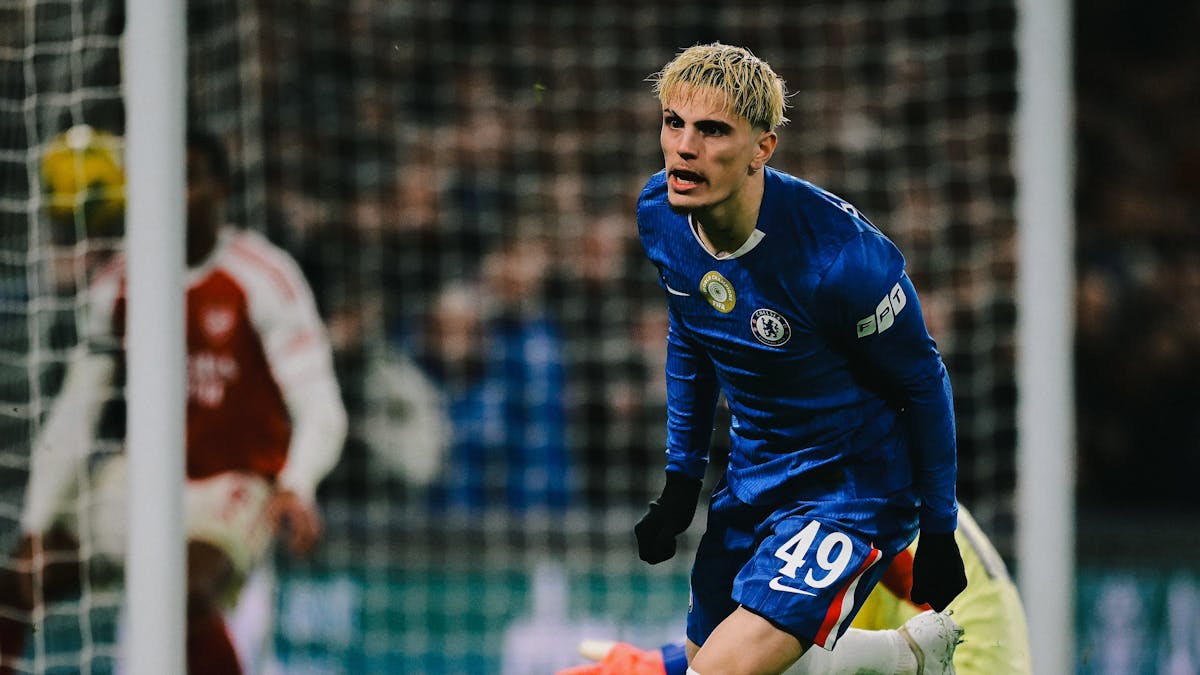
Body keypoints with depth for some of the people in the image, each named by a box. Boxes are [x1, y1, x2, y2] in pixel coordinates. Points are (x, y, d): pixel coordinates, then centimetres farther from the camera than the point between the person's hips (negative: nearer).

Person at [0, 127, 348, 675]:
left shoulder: (263, 277, -14)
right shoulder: (119, 285, 1)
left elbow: (320, 411, -19)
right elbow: (72, 419, 4)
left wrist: (295, 488, -39)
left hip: (237, 487, -6)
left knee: (184, 592, -34)